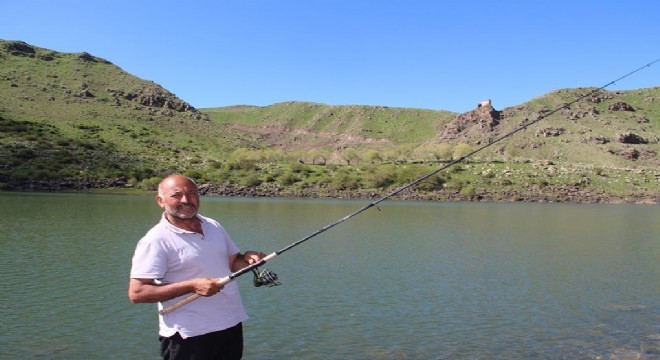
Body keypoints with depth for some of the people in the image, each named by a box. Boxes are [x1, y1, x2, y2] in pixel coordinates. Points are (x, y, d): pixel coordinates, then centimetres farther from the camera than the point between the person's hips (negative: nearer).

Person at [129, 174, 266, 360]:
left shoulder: (214, 226, 6)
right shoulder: (156, 240, -14)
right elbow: (136, 293, -18)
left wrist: (247, 258, -8)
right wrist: (192, 286, -25)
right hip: (188, 336, -6)